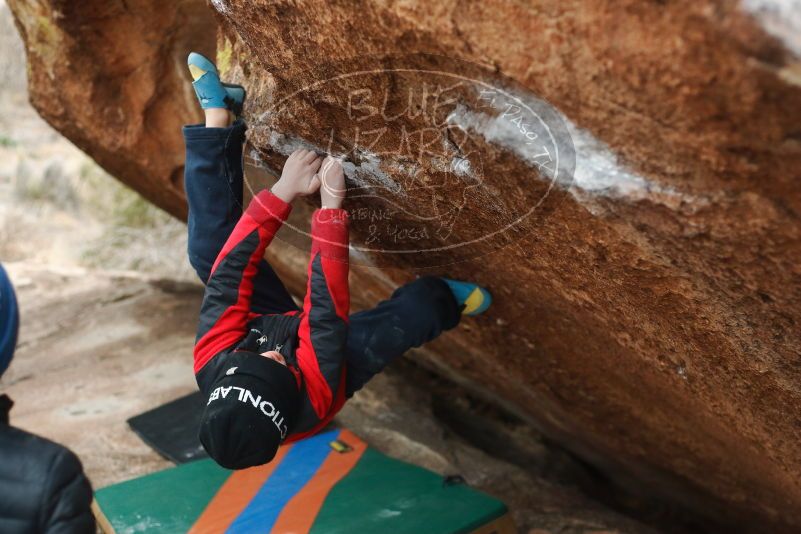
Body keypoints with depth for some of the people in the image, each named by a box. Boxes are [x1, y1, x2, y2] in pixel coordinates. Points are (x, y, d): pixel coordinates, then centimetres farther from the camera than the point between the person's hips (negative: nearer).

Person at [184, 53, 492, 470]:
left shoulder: (212, 368, -39)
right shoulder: (313, 398, -47)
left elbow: (231, 274, -37)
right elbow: (327, 309, -44)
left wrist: (283, 190, -37)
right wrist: (331, 204, -42)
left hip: (267, 325, 3)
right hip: (323, 353, -3)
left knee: (209, 247, -16)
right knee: (423, 301, -28)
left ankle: (217, 116, -3)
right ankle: (449, 303, 11)